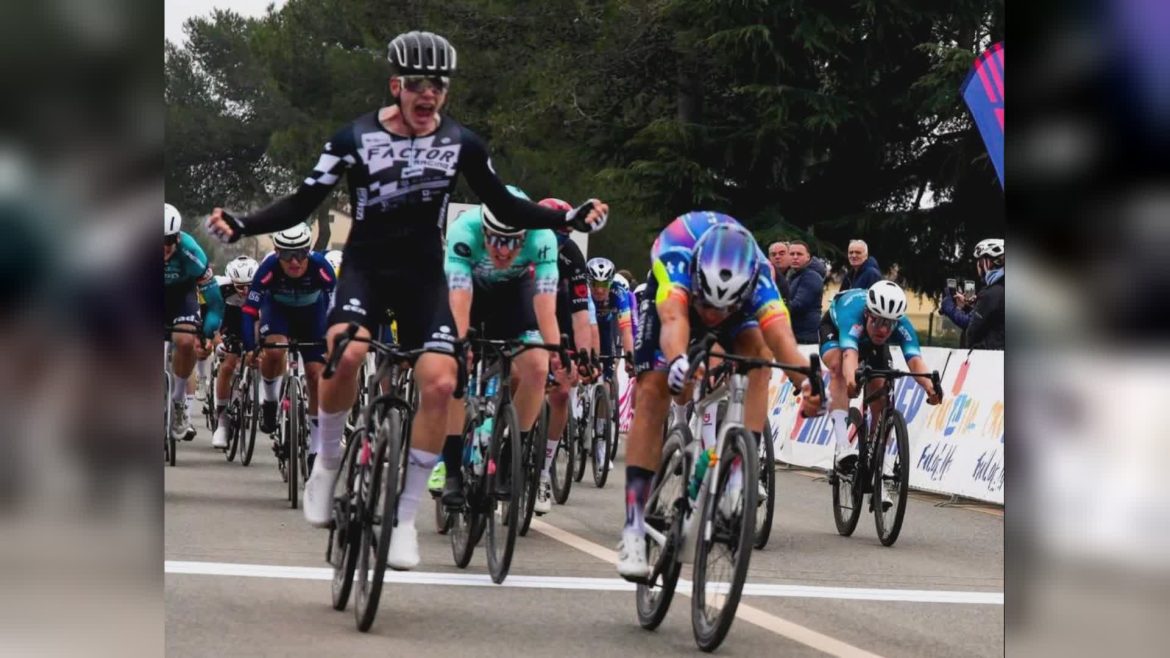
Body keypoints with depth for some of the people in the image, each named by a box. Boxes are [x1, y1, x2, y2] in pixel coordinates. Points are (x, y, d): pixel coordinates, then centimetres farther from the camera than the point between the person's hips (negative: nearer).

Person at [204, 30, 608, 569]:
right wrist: (241, 226, -22)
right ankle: (328, 460, -4)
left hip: (424, 273, 2)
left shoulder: (462, 144, -4)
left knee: (440, 383, -18)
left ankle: (404, 515, -3)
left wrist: (571, 218, -8)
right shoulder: (356, 138, -10)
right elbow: (302, 204, -7)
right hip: (366, 266, -2)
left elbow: (506, 209, 5)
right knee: (346, 352, -32)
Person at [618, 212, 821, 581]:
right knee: (652, 392, -17)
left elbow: (782, 336, -54)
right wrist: (677, 362, -83)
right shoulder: (676, 258, -45)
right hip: (670, 292, -3)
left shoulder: (759, 277, -39)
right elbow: (673, 319, -62)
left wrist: (806, 381, -74)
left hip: (739, 307, 3)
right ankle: (634, 527, -18)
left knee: (759, 351, -26)